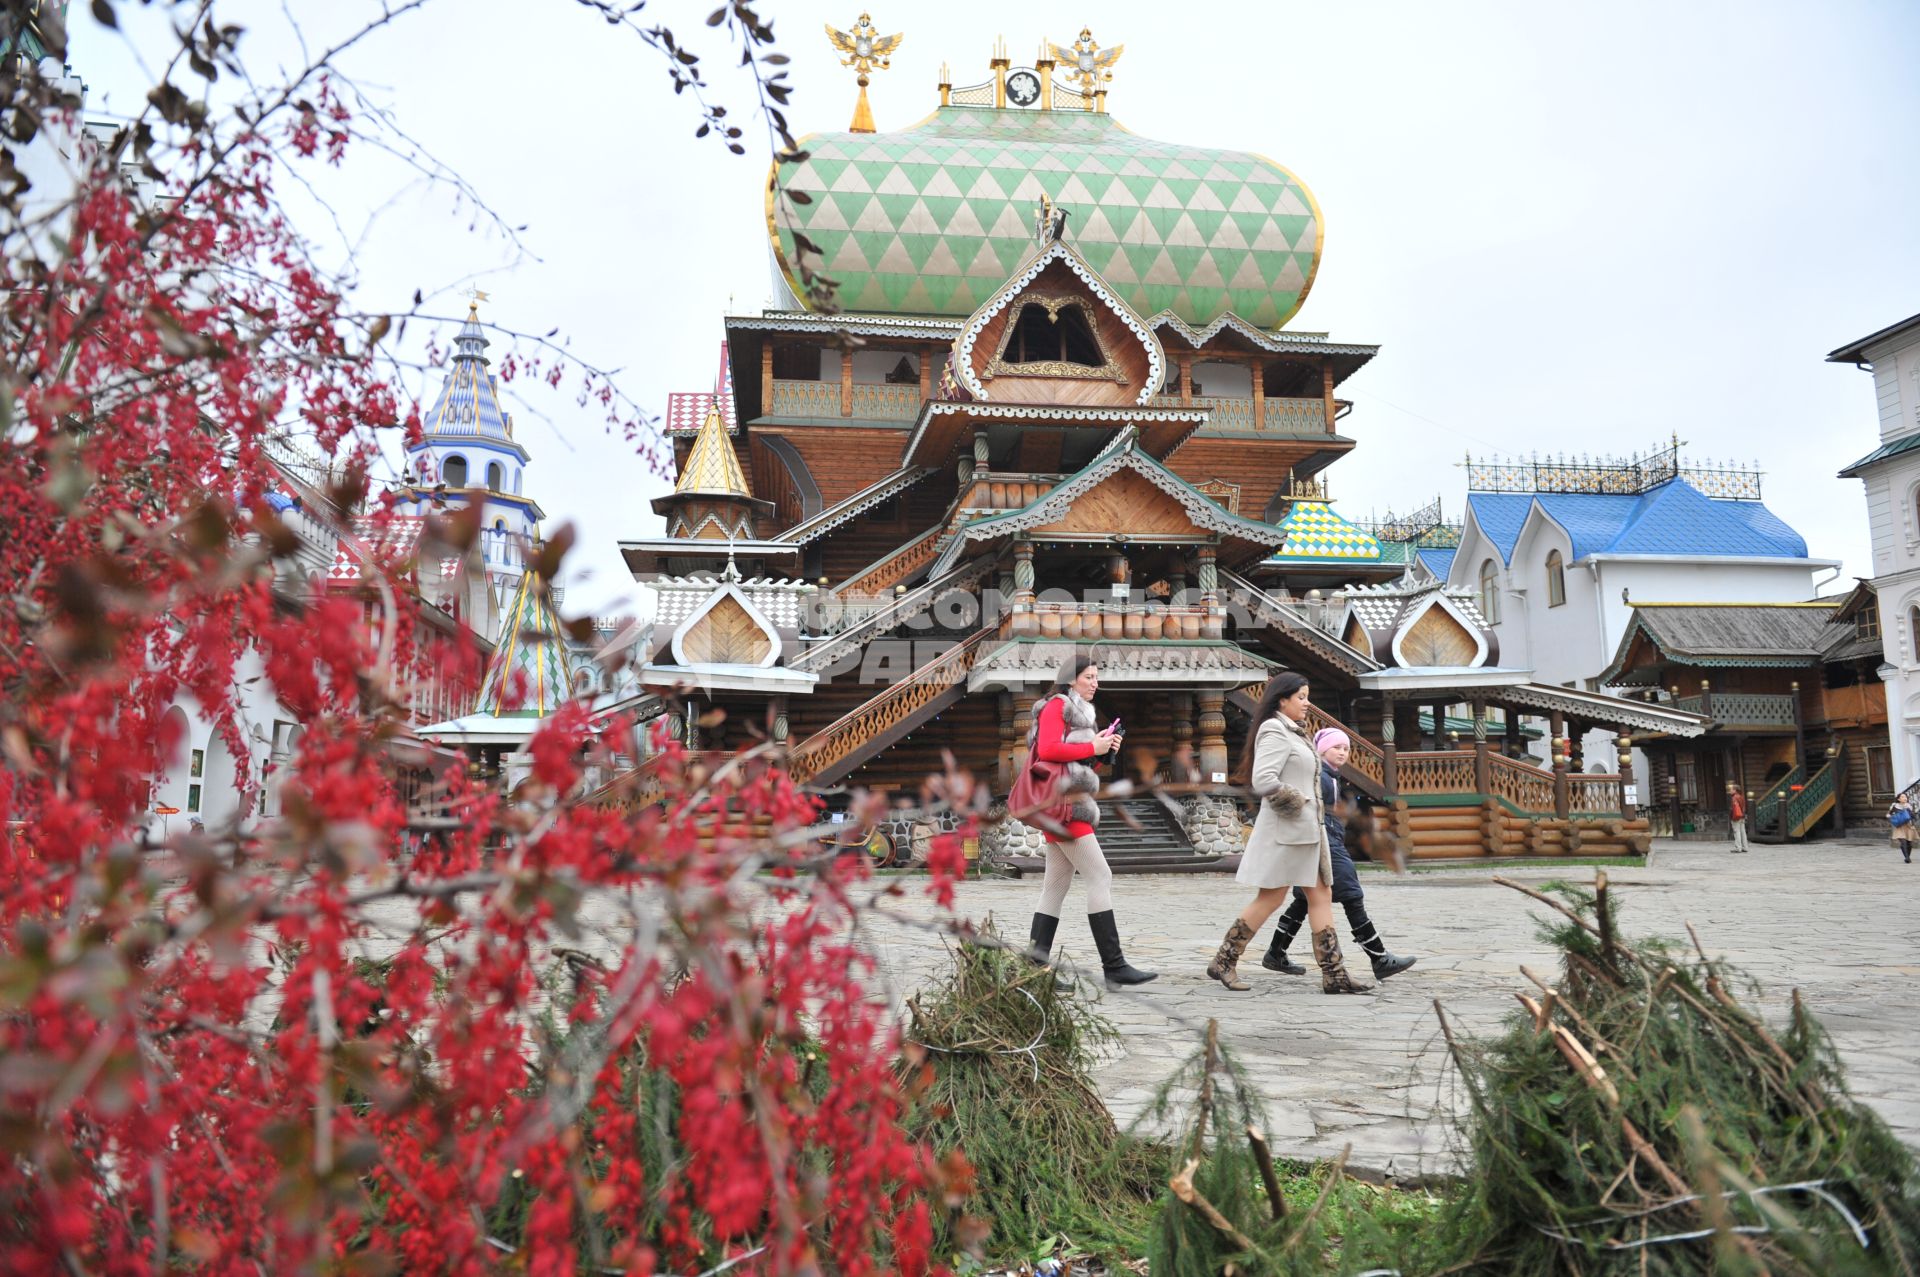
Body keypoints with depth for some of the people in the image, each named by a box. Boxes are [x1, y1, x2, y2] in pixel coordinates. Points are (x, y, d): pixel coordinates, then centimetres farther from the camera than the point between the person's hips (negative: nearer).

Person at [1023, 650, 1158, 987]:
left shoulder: (1078, 712, 23)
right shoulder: (1056, 706, -5)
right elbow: (1048, 749, -20)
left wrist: (1104, 750, 5)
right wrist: (1092, 747, -14)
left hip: (1070, 804, 10)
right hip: (1062, 802, -10)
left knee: (1056, 887, 7)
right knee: (1100, 876, -12)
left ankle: (1035, 961, 8)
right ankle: (1114, 965, -12)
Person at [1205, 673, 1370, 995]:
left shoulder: (1295, 733, 17)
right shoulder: (1275, 731, -13)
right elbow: (1263, 780, -25)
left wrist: (1313, 810, 11)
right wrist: (1295, 802, -15)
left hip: (1308, 829, 10)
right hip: (1286, 829, -10)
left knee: (1321, 896, 6)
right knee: (1271, 898, -4)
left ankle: (1333, 973, 8)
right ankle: (1224, 962, 7)